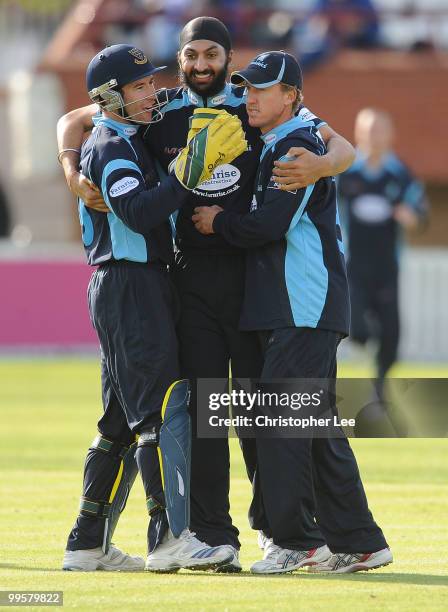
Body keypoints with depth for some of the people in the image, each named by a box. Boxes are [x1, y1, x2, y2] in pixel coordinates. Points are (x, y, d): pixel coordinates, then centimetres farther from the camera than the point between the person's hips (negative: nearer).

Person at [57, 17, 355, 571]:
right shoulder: (160, 112, 6)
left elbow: (343, 147, -5)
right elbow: (74, 121, 14)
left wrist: (318, 166, -28)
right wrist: (75, 177, -4)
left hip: (252, 270, -2)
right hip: (191, 274, 2)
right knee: (201, 404, 1)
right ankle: (212, 536, 3)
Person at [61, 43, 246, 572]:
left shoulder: (130, 141, 19)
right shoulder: (111, 147, -13)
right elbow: (140, 214, -27)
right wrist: (189, 172, -32)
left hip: (141, 286, 10)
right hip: (128, 285, -10)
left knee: (123, 418, 11)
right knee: (163, 404, -14)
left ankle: (88, 545, 14)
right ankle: (170, 537, -19)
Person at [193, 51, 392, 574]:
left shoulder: (297, 145, -12)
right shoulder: (271, 147, 20)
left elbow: (269, 225, -19)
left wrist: (218, 222, -5)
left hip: (305, 308, -10)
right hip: (298, 309, 10)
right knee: (315, 425, 11)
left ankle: (294, 541, -9)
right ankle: (357, 544, 13)